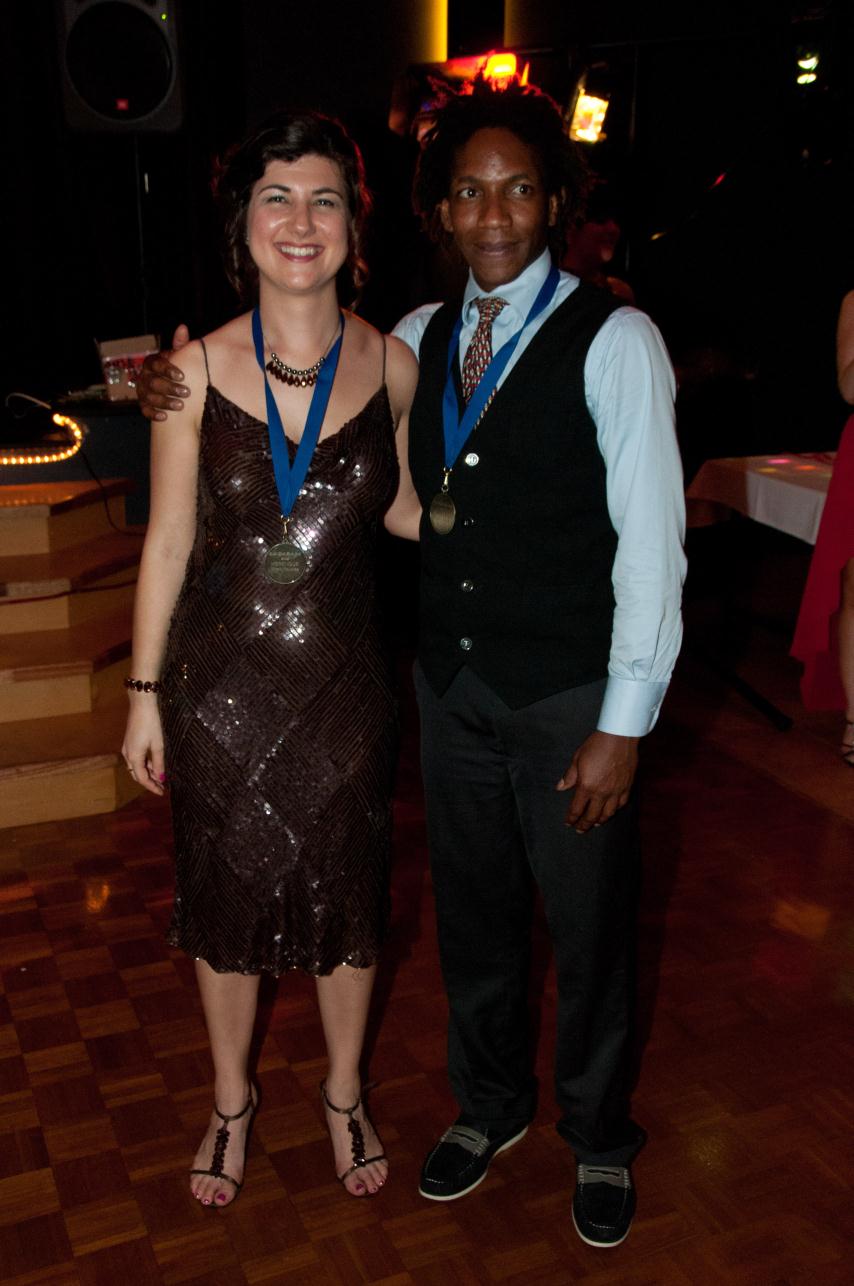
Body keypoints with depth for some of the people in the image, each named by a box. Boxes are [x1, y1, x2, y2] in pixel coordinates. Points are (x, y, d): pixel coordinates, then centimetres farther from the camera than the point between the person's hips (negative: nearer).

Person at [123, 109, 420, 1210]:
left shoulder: (391, 364, -5)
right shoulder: (198, 370, -8)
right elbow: (169, 539, -4)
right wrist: (144, 692, -1)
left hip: (342, 681, 1)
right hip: (221, 682, -1)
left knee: (346, 895, 15)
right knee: (227, 894, 16)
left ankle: (343, 1092, 43)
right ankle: (231, 1100, 42)